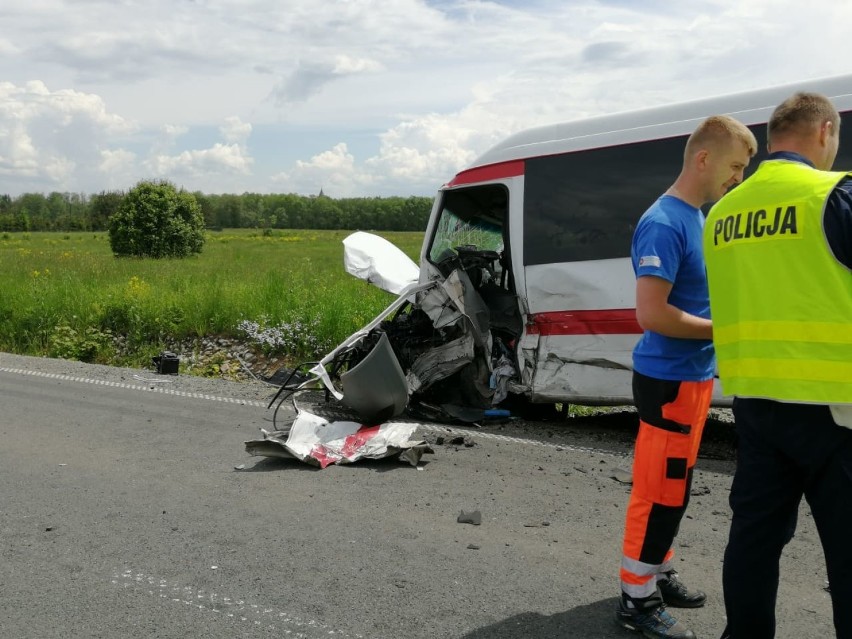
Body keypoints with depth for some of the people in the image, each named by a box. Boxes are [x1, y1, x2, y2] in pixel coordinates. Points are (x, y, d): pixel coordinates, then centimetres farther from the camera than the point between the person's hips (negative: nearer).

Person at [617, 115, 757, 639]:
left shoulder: (701, 218, 11)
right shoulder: (664, 224, -19)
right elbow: (652, 314, -24)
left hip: (694, 374, 9)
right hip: (669, 378, -9)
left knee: (674, 486, 18)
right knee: (660, 490, -2)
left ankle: (660, 574, 31)